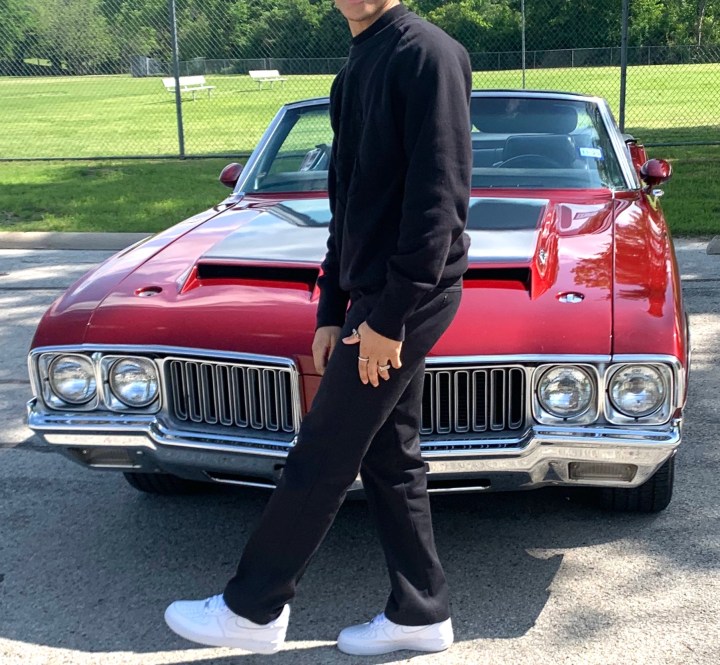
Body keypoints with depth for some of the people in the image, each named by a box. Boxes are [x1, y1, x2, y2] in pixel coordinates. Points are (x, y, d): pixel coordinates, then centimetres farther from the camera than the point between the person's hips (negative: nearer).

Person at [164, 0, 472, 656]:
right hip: (373, 297, 9)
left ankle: (253, 609, 16)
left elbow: (439, 200, -20)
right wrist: (332, 310, 15)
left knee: (321, 459, 0)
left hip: (406, 300, -9)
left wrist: (390, 314, -19)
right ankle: (421, 613, 26)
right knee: (391, 459, 13)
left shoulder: (427, 54, -13)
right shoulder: (354, 72, 15)